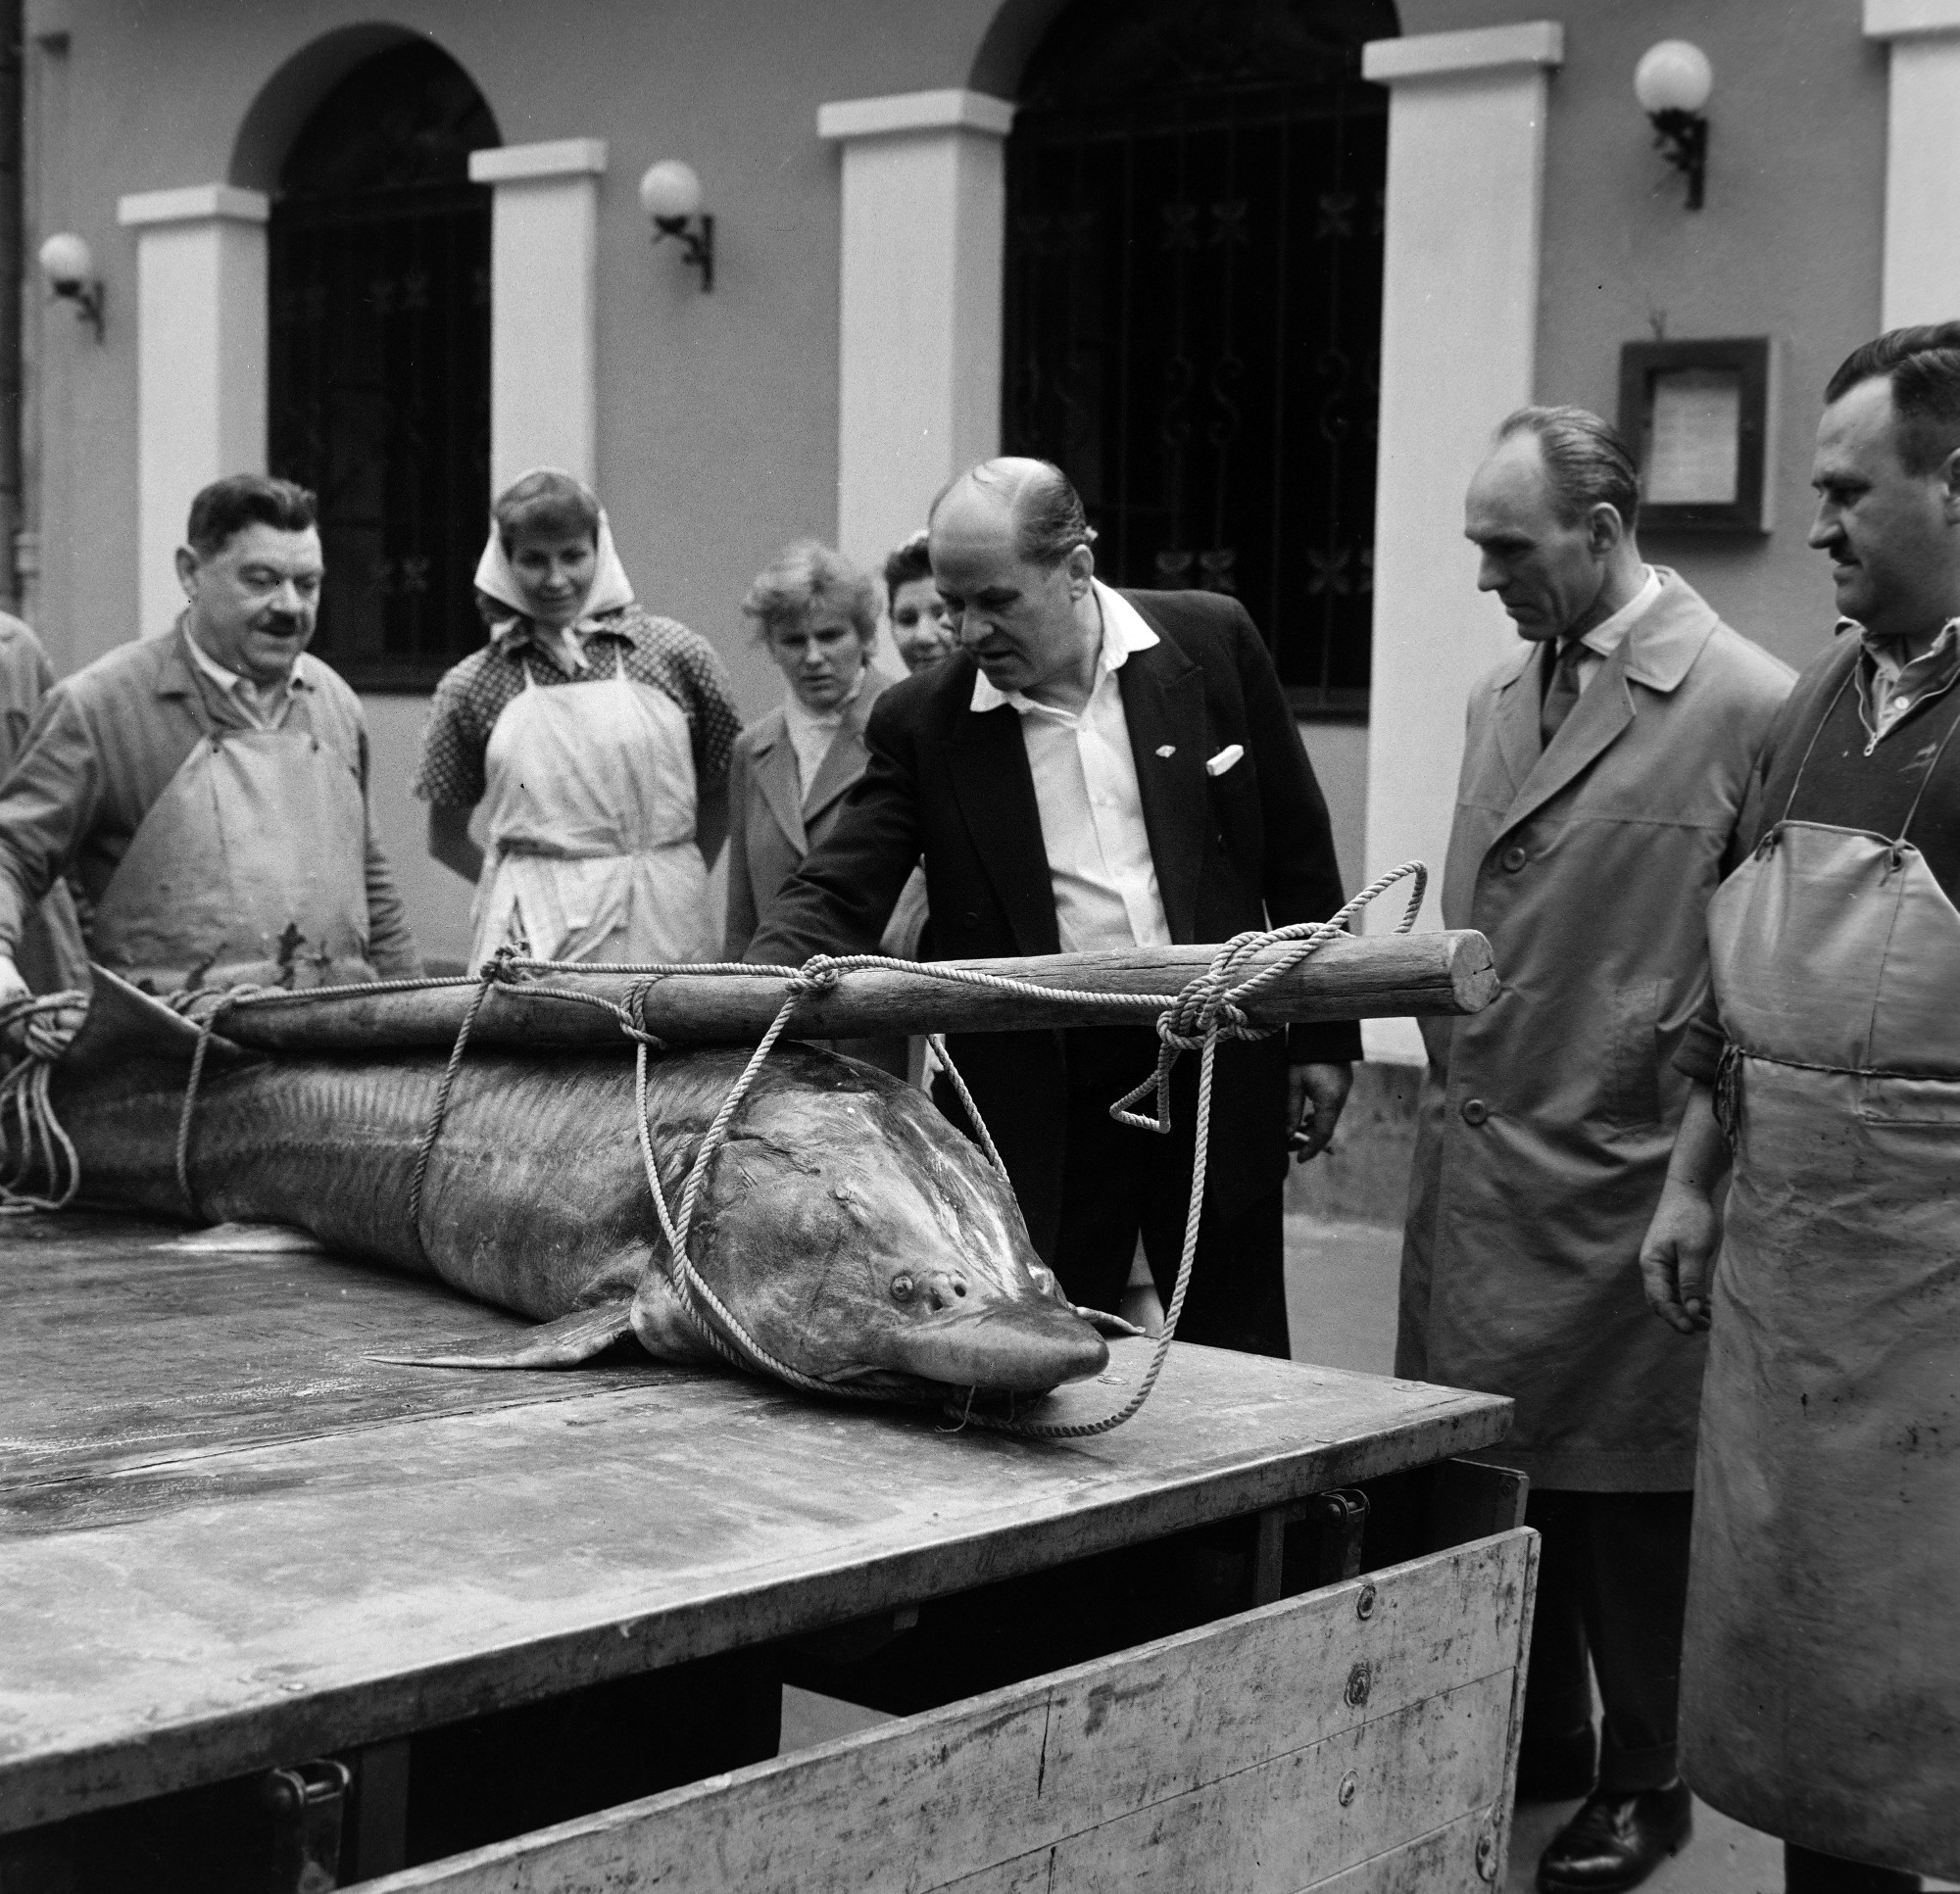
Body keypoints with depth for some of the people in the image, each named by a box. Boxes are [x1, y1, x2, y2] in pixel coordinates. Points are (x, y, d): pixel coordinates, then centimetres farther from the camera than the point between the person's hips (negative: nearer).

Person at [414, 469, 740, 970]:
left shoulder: (675, 656, 3)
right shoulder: (471, 686, 5)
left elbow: (723, 793, 13)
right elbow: (445, 839, 13)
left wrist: (678, 885, 8)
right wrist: (531, 891, 6)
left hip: (663, 931, 0)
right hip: (534, 941, 0)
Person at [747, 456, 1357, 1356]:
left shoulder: (1211, 641, -2)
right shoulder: (921, 720, -4)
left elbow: (1297, 850, 4)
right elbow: (837, 892, -5)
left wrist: (1321, 1037, 5)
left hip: (1221, 1074, 1)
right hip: (1041, 1104, 0)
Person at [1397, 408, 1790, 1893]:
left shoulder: (1745, 706, -12)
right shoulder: (1504, 694, 11)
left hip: (1616, 1179, -6)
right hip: (1472, 1151, 7)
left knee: (1623, 1489, 7)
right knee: (1494, 1468, 15)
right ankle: (1538, 1739, 33)